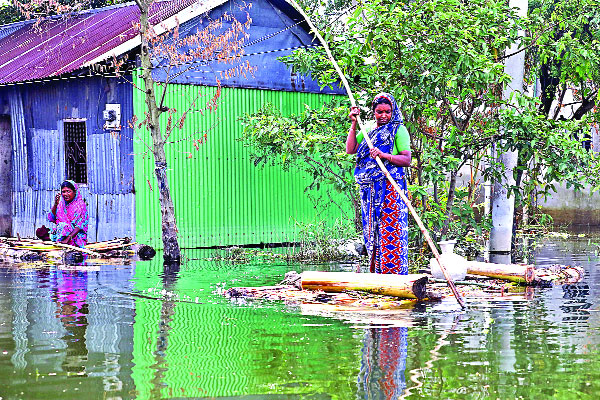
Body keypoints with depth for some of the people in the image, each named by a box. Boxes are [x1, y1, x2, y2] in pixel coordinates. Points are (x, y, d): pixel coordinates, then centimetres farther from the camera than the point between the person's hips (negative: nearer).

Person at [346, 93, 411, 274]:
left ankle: (394, 272, -8)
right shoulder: (368, 131, 17)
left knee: (390, 230, -10)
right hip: (370, 189, 6)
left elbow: (407, 160, -8)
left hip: (390, 188, -6)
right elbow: (350, 149, 8)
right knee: (373, 230, 6)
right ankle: (378, 273, 11)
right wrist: (354, 124, 6)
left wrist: (384, 155, -22)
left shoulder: (398, 130, -1)